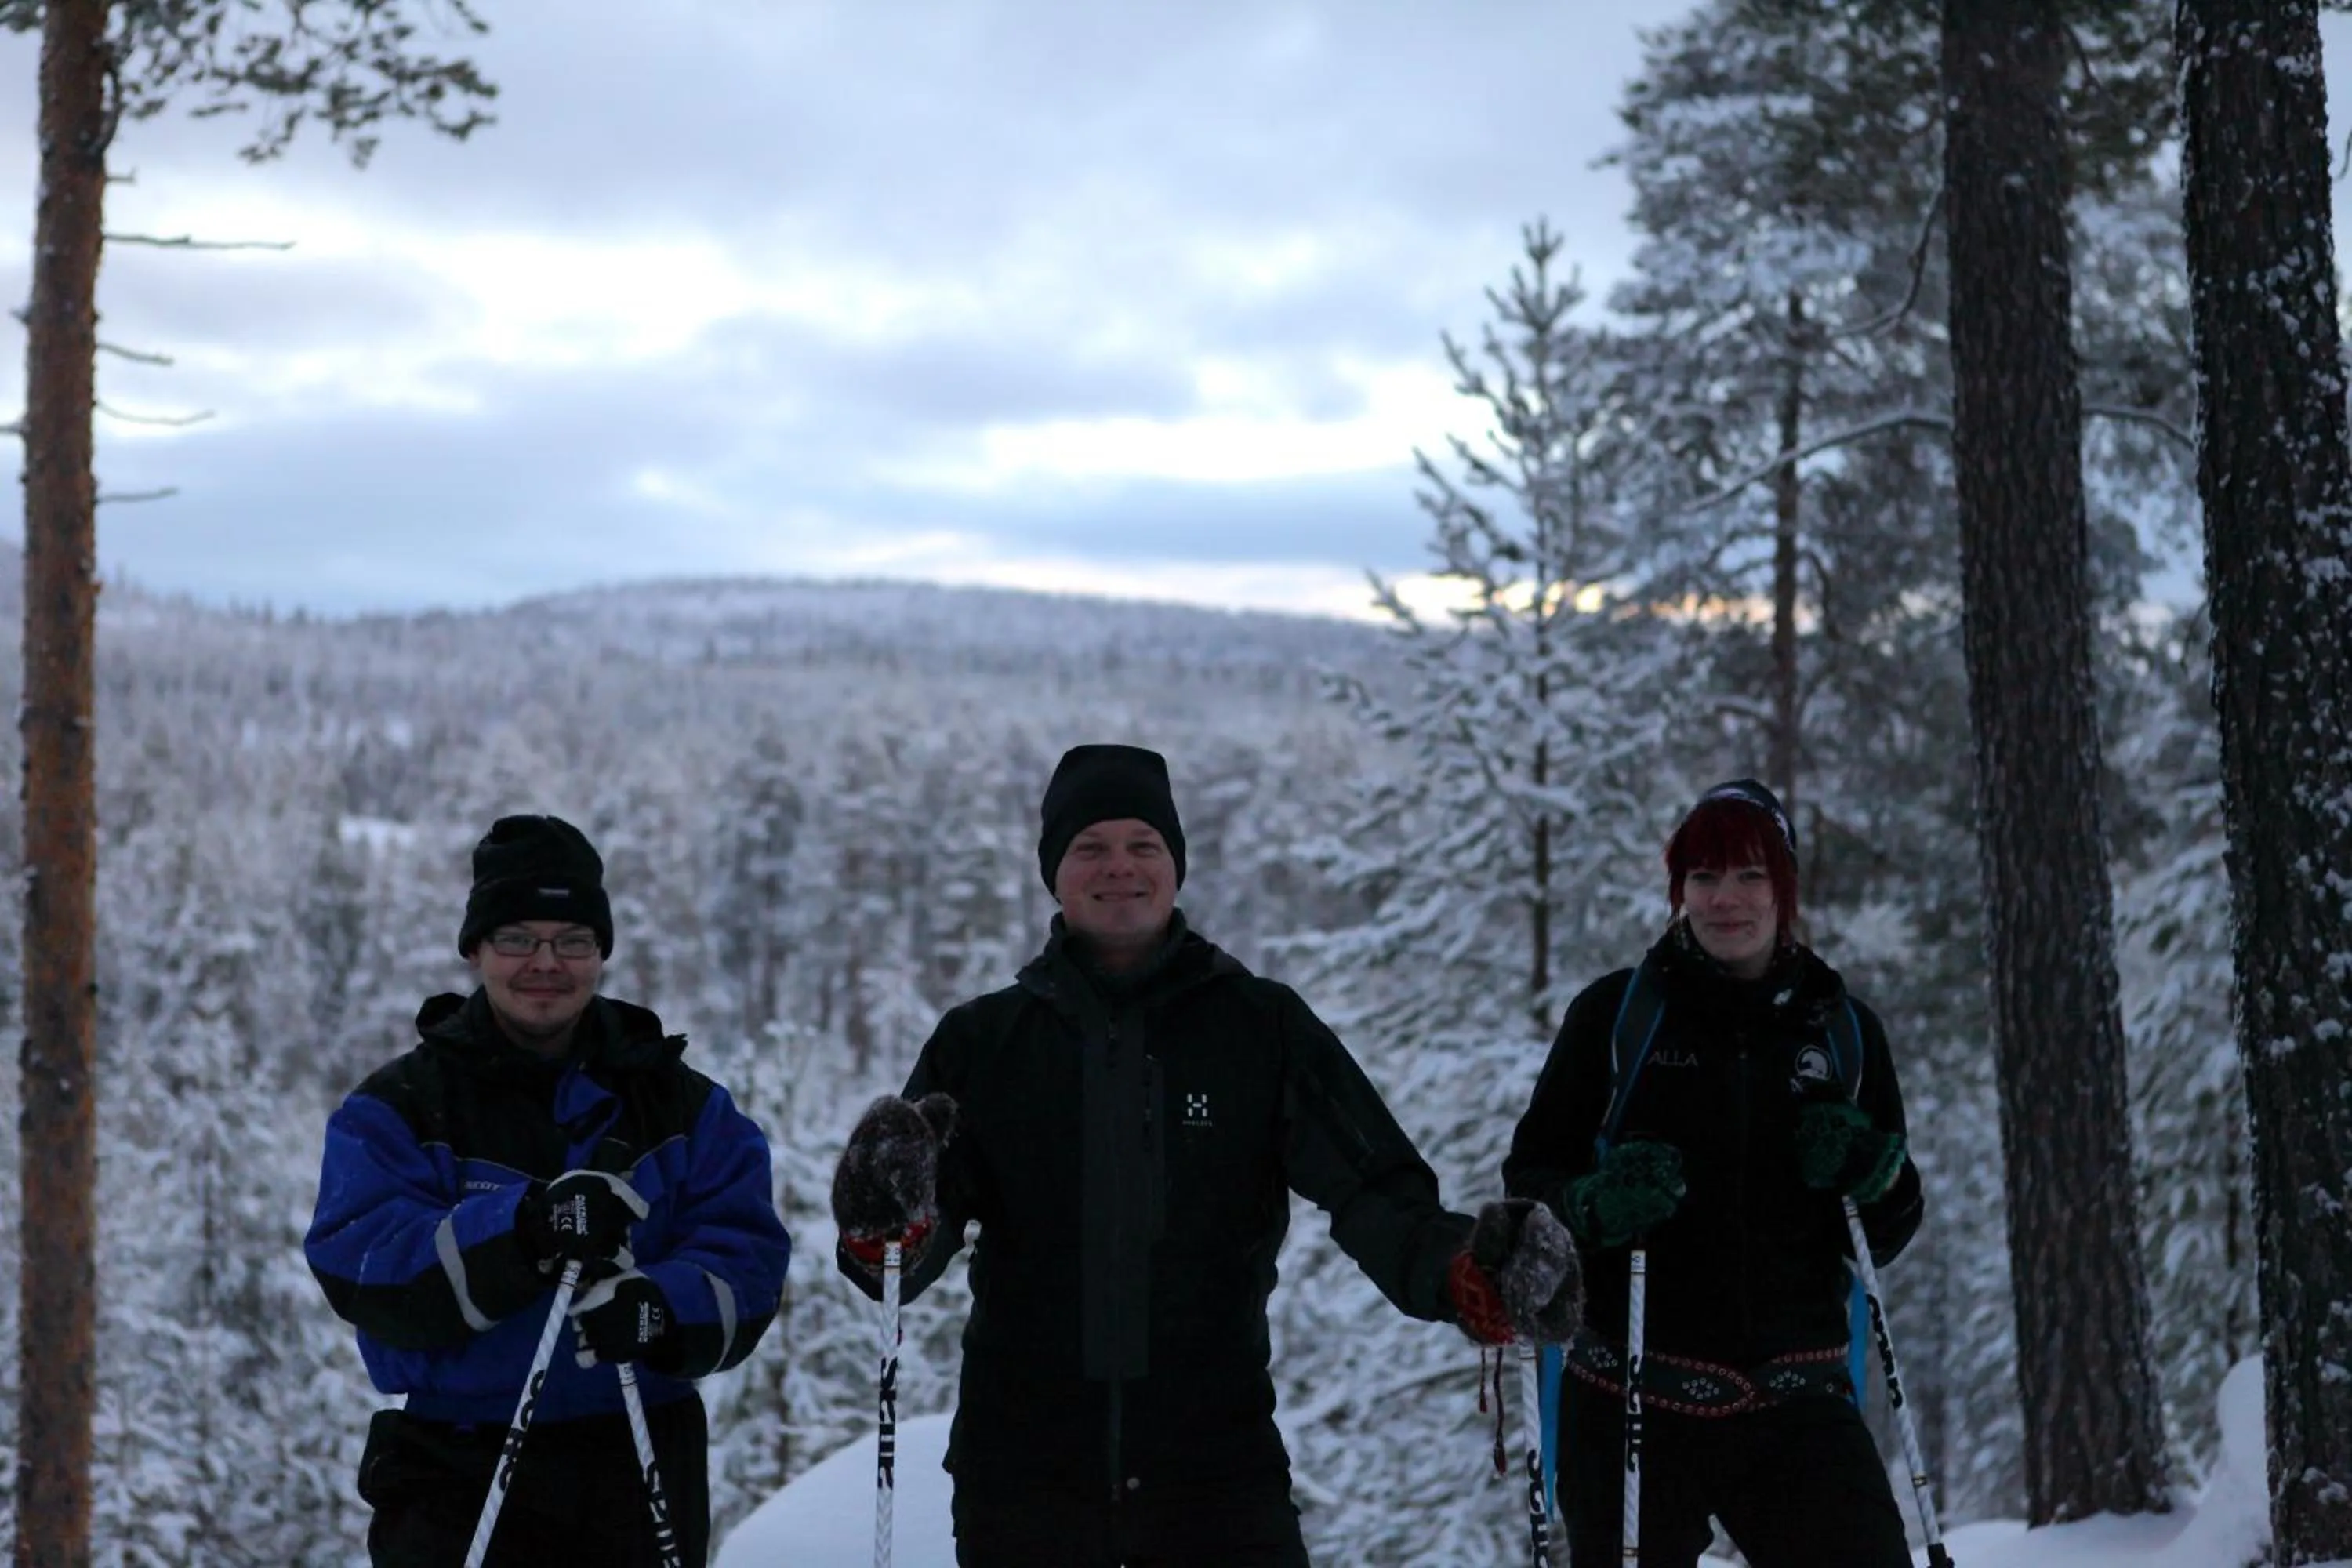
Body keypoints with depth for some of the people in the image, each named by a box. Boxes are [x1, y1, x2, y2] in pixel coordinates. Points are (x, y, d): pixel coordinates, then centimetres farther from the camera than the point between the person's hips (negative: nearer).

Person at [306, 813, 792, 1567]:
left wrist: (665, 1311, -28)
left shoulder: (684, 1106, 6)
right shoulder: (397, 1109, -1)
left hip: (642, 1484, 3)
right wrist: (520, 1230, -32)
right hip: (460, 1489, -3)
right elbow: (365, 1275, -16)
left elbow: (746, 1261, -5)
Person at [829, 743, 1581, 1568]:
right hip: (1023, 1463, 1)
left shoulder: (1264, 1027, 3)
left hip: (1216, 1460, -1)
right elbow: (910, 1254, 3)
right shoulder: (983, 1039, 5)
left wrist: (1462, 1268, -24)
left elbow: (1374, 1192, -3)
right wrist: (886, 1233, -22)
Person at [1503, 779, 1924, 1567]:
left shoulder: (1844, 1029, 8)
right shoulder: (1615, 1013, 0)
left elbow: (1888, 1233, 15)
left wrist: (1871, 1176, -7)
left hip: (1793, 1398, 2)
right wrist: (1592, 1206, -19)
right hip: (1629, 1401, -2)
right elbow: (1529, 1174, 2)